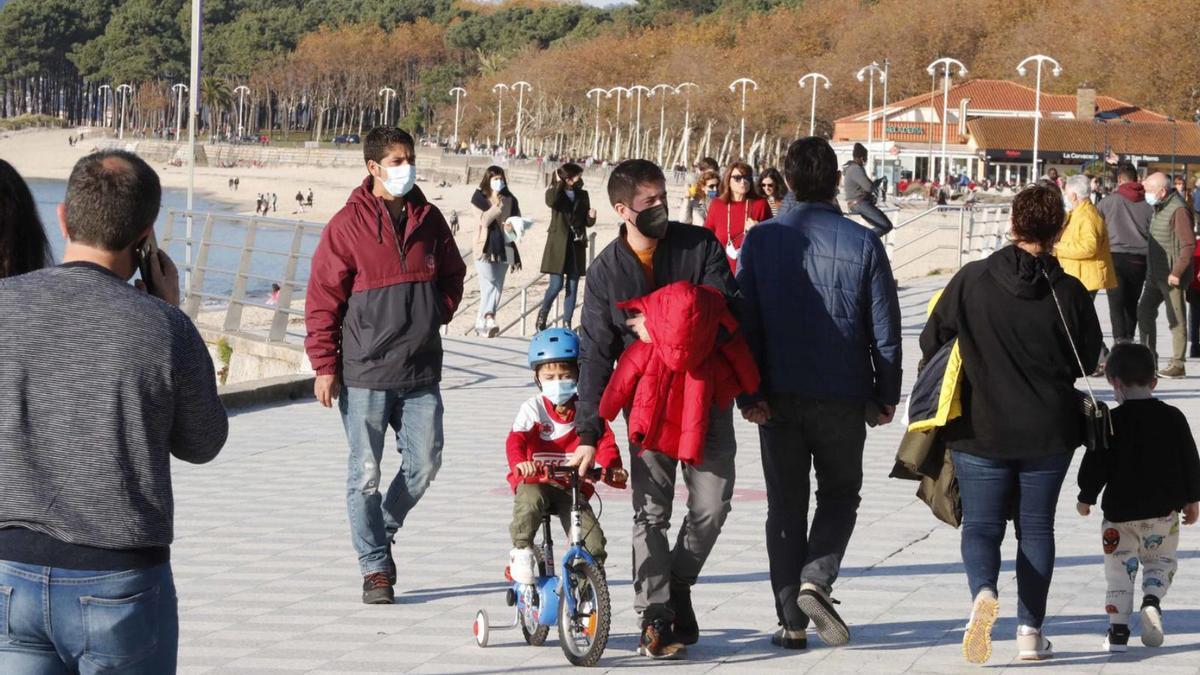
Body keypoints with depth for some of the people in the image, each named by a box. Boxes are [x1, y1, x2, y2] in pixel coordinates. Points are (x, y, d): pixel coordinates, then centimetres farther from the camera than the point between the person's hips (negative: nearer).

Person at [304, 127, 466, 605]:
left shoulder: (428, 218, 8)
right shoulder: (348, 224, -6)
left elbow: (452, 274, 25)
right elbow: (323, 297, -5)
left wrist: (438, 313, 9)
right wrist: (324, 365, -7)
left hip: (420, 369, 4)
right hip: (365, 372, -4)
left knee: (424, 464, 5)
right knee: (366, 473, 0)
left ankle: (381, 532, 29)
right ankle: (375, 567, 11)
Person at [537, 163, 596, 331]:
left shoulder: (582, 195, 10)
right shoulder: (555, 191, -1)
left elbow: (587, 222, 13)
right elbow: (551, 202, -26)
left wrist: (591, 216, -9)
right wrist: (558, 183, -14)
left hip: (576, 245, 4)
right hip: (558, 245, -4)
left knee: (572, 286, 2)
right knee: (556, 284, -9)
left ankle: (567, 324, 8)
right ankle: (543, 314, 15)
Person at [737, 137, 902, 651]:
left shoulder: (762, 240, -2)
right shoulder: (862, 243, -6)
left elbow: (744, 321, -2)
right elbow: (885, 328, -3)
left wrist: (748, 393, 2)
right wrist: (887, 395, 7)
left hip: (779, 396, 1)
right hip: (843, 397, -1)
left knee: (785, 506, 10)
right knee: (839, 494, 16)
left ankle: (792, 622, 8)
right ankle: (815, 580, -8)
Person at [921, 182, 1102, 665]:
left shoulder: (971, 281, -9)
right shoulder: (1069, 292, -9)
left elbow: (932, 343, -1)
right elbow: (1087, 361, 2)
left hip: (979, 430, 0)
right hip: (1049, 433, 1)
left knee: (981, 523, 8)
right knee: (1036, 526, 13)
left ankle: (983, 590, -22)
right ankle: (1031, 630, 12)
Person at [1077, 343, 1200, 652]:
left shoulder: (1111, 422, -10)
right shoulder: (1173, 418, -1)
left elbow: (1096, 465, -7)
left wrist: (1086, 498, 8)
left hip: (1120, 511, -2)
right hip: (1164, 510, 2)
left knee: (1120, 568, 8)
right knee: (1161, 560, 18)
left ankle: (1118, 629, 4)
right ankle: (1152, 599, -9)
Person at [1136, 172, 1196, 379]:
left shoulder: (1178, 210, -17)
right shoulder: (1158, 208, 13)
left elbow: (1189, 245, -21)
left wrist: (1176, 272, -22)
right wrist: (1150, 269, 16)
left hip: (1171, 277, -10)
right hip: (1156, 274, 10)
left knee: (1176, 320, -2)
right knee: (1144, 311, 10)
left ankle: (1177, 365, 3)